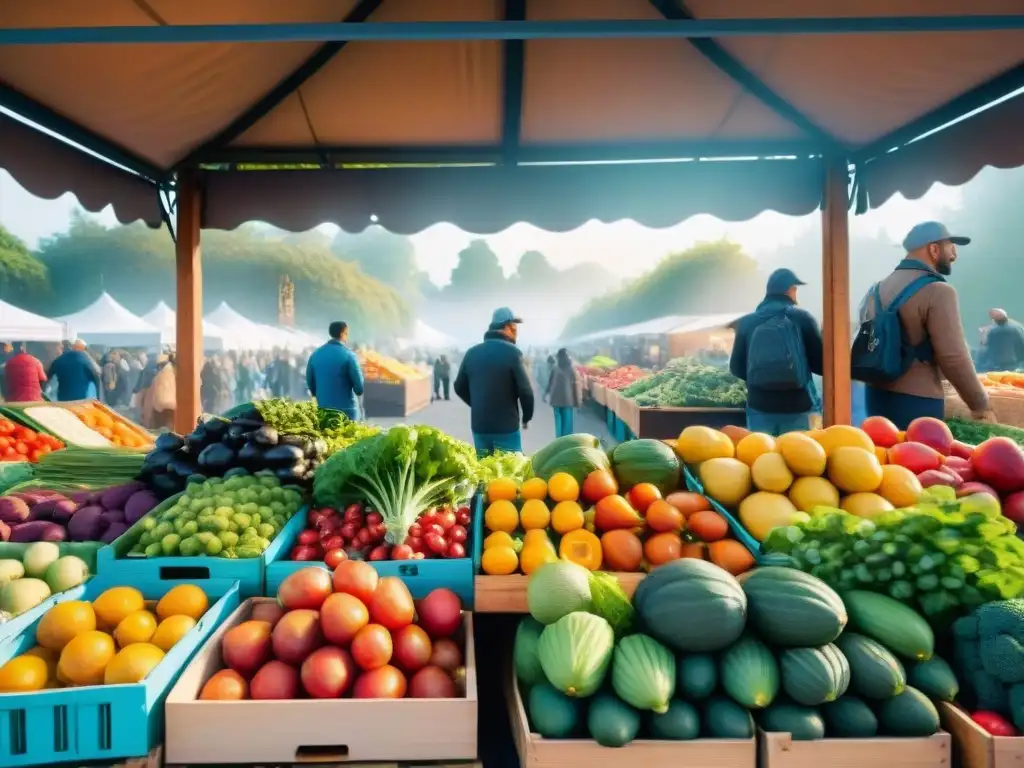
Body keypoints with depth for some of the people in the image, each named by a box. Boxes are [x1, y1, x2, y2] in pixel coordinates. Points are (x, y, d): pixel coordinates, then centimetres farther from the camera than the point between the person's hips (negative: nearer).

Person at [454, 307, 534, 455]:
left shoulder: (472, 353, 5)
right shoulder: (511, 352, -10)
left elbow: (459, 388, 11)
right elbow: (525, 390, -12)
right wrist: (526, 417, 4)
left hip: (479, 426, 5)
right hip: (507, 427, -5)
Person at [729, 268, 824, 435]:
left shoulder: (746, 322, 4)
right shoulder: (802, 318, -1)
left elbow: (736, 368, 8)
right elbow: (820, 363, -2)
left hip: (759, 406, 2)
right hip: (796, 406, -1)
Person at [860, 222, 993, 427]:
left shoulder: (876, 291, 12)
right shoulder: (938, 291, -12)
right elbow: (953, 358, -16)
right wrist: (981, 406, -6)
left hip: (876, 395, 8)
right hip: (917, 401, -7)